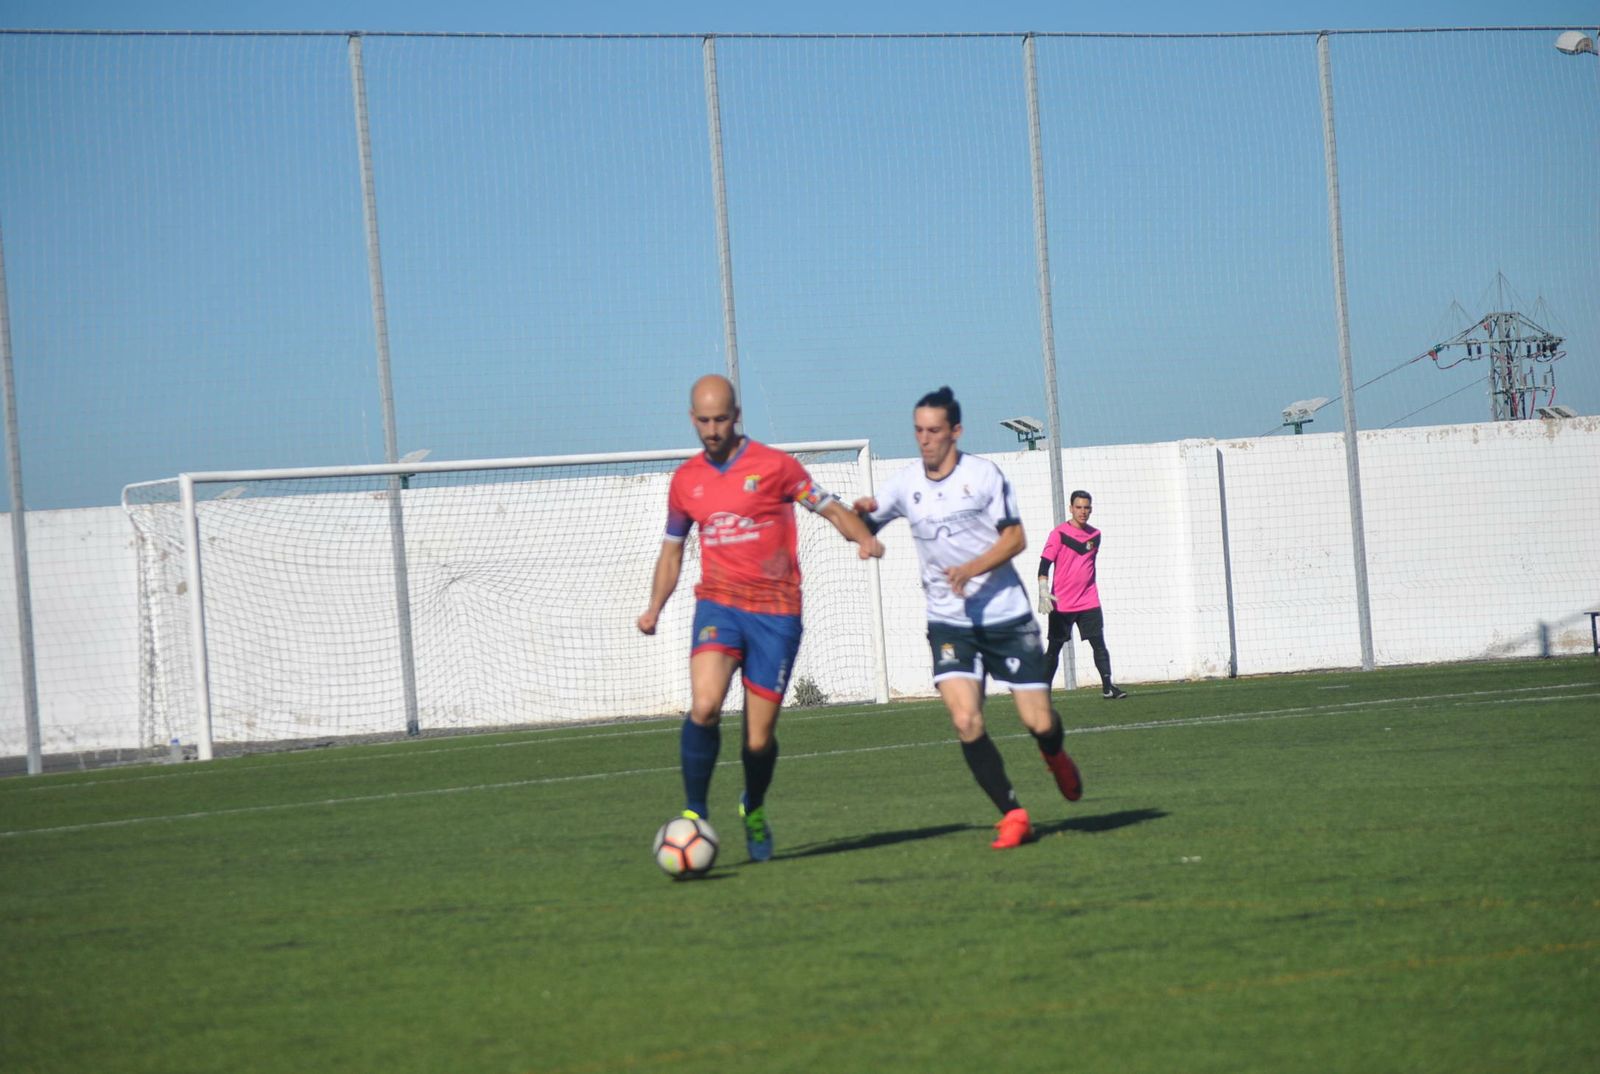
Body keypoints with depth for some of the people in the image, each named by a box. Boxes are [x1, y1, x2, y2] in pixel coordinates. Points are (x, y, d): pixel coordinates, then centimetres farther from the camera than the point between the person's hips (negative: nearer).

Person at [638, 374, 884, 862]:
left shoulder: (773, 465, -2)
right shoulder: (685, 480, 10)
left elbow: (830, 508, 3)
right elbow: (672, 548, 20)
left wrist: (864, 538, -18)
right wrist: (655, 607, 7)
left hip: (776, 610, -2)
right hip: (718, 604, 2)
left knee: (759, 739, 0)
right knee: (704, 706, -25)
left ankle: (754, 809, 32)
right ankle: (694, 814, -12)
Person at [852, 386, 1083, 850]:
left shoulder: (983, 474, -6)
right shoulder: (906, 484, 4)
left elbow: (1015, 538, -7)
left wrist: (971, 569, -22)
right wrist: (861, 512, -13)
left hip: (1005, 615, -2)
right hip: (948, 622, 2)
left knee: (1039, 722, -2)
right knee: (965, 721, -18)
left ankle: (1055, 757, 36)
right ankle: (1012, 815, -5)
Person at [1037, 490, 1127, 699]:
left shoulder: (1095, 535, 9)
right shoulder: (1058, 533, -8)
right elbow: (1044, 564, -13)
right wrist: (1043, 592, -23)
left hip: (1089, 602, 4)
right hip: (1062, 604, -4)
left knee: (1099, 643, -3)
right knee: (1054, 648, 2)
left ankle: (1107, 687, -3)